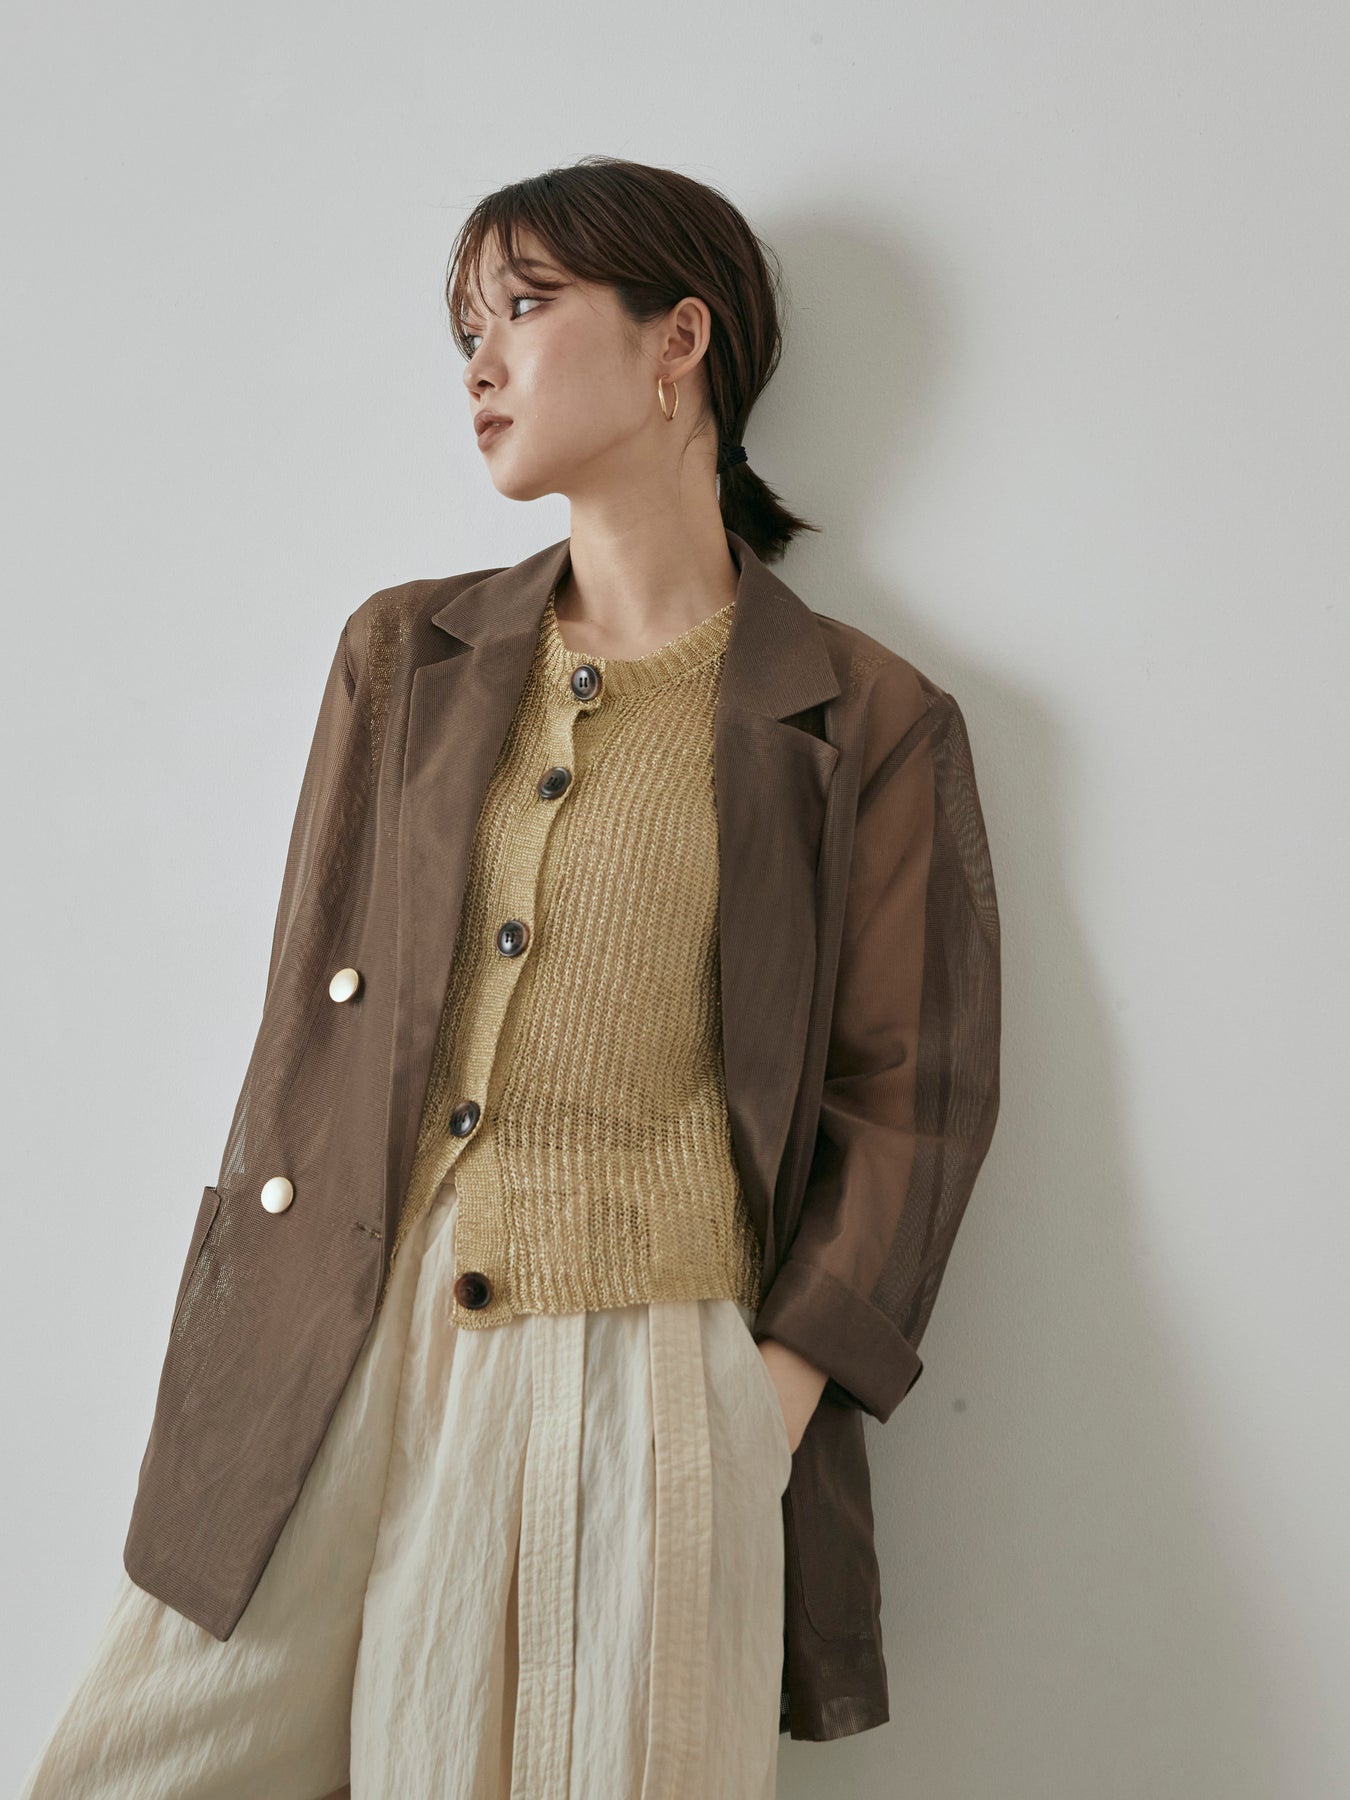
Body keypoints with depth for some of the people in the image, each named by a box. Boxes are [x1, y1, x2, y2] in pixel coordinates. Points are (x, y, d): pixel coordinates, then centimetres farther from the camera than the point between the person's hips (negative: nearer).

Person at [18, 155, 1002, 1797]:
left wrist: (777, 1399, -8)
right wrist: (248, 1339, 5)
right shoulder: (402, 654, 12)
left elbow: (910, 1097, 1)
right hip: (340, 1350, 4)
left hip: (645, 1378, -3)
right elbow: (308, 1007, 12)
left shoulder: (867, 724, 1)